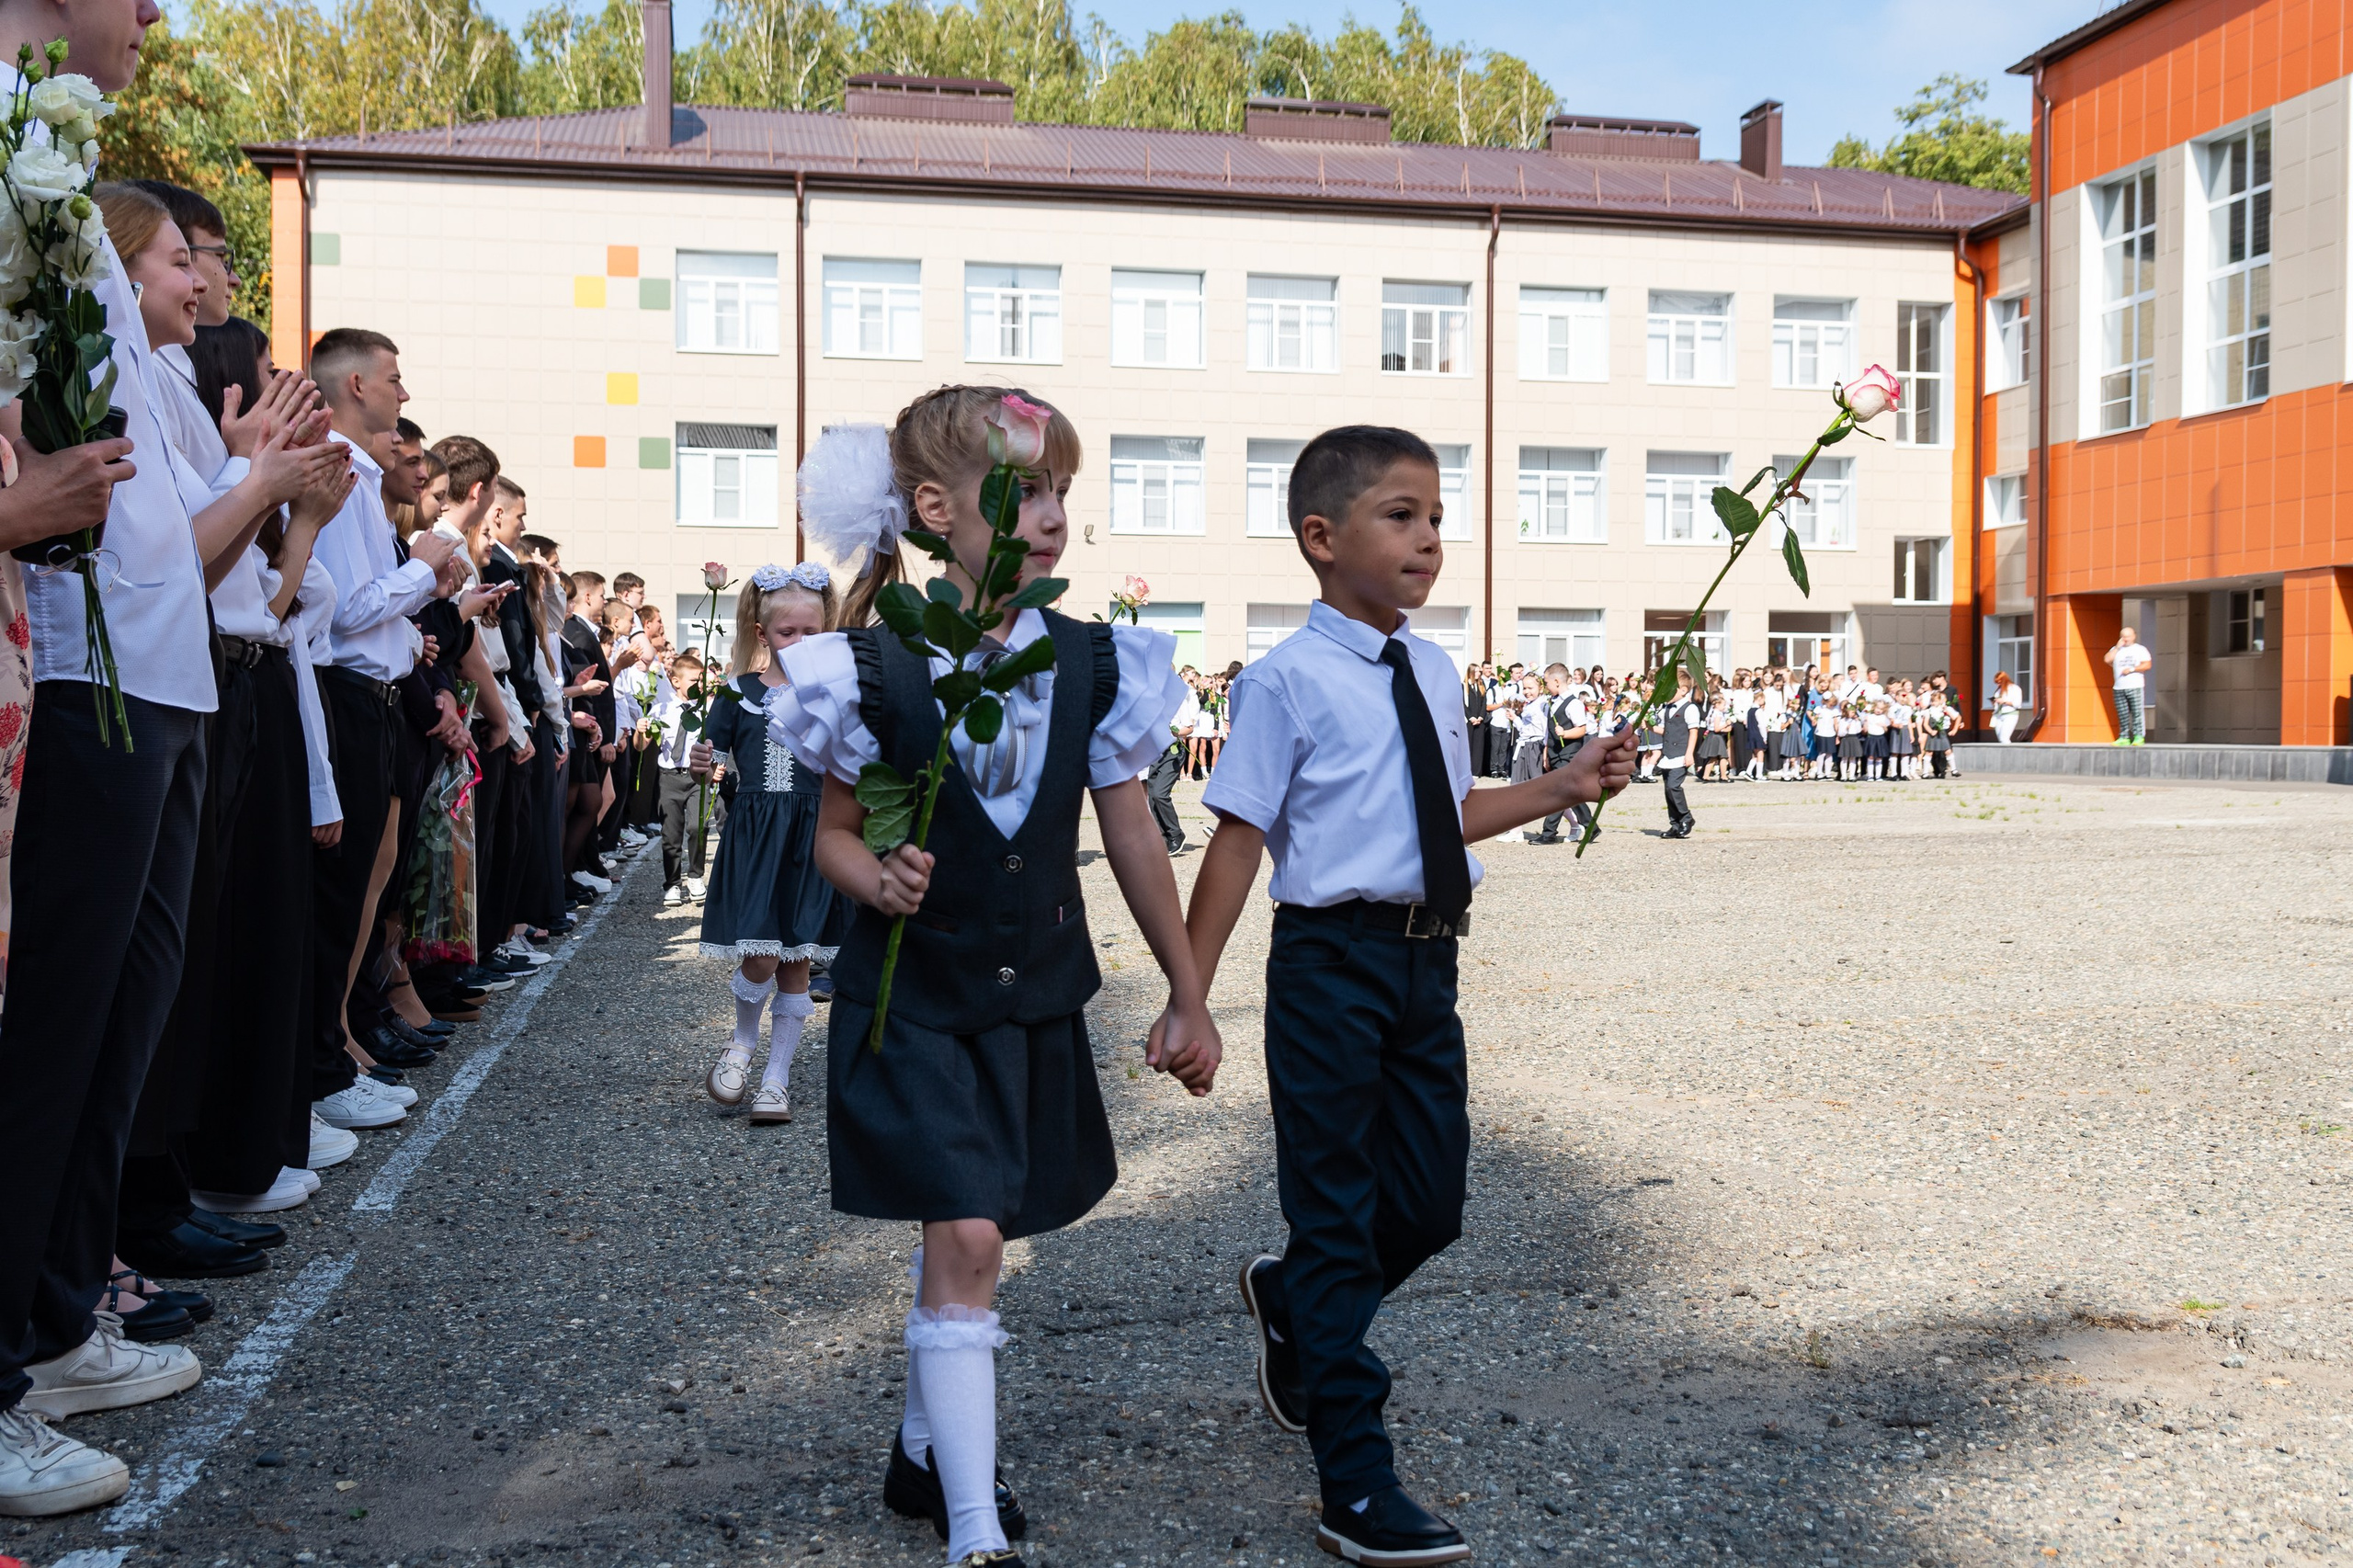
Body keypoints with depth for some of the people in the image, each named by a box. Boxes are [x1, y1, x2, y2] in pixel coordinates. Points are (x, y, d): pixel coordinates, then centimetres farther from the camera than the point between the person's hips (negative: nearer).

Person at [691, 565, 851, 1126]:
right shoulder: (739, 694, 4)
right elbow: (714, 760, 10)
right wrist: (700, 762, -11)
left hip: (810, 838, 1)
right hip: (752, 836, -1)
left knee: (796, 965, 4)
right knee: (761, 957, -12)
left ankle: (776, 1078, 18)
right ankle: (744, 1039, 19)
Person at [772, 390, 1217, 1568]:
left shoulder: (1093, 664, -3)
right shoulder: (876, 669, -12)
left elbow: (1132, 839, 4)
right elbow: (836, 832, -2)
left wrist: (1187, 999, 9)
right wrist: (878, 881, -26)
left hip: (1034, 996, 4)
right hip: (914, 996, -4)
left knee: (966, 1233, 17)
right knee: (967, 1239, -11)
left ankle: (926, 1450, 39)